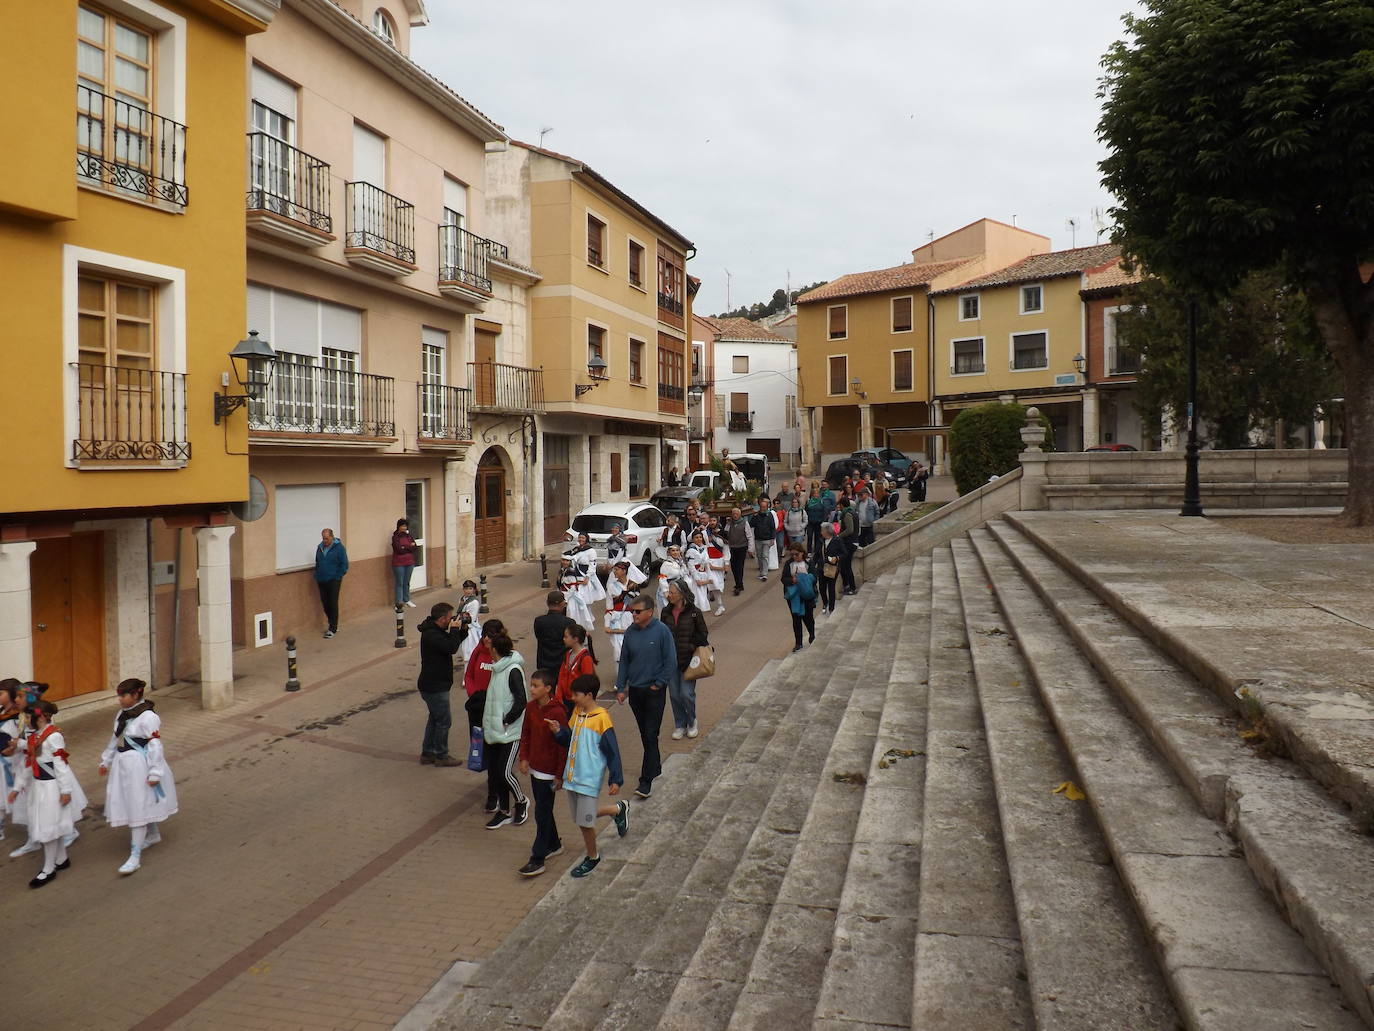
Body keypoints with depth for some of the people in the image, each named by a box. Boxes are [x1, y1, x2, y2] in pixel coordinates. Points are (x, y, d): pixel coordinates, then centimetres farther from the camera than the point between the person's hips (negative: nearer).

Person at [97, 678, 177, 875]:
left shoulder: (148, 717, -19)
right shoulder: (122, 714, 6)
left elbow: (155, 746, -20)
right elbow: (114, 739, 19)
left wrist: (155, 773, -20)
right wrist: (106, 761, 24)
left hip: (140, 766, -9)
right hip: (124, 765, 9)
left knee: (139, 807, -5)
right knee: (129, 804, 21)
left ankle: (135, 855, -1)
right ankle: (154, 835, 41)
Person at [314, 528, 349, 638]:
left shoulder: (338, 547, -8)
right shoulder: (320, 547, 9)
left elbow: (344, 564, -7)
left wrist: (339, 577, -10)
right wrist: (317, 577, 13)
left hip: (333, 580, -6)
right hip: (322, 581, 6)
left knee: (333, 604, -5)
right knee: (325, 604, 8)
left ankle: (333, 629, -1)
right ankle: (333, 625, 21)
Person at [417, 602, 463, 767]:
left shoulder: (436, 631, 9)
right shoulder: (431, 635, -24)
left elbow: (454, 642, 16)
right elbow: (452, 647, -33)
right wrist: (455, 629, -20)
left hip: (434, 685, 11)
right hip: (434, 687, -11)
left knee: (435, 718, 20)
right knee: (444, 720, 1)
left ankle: (427, 753, 29)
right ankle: (441, 756, 14)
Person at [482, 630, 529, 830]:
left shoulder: (513, 670, -16)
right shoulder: (498, 669, 9)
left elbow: (521, 702, -19)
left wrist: (506, 721, -15)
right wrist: (489, 722, 11)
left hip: (510, 732, -8)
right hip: (494, 731, 8)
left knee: (505, 772, -8)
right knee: (495, 772, 10)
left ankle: (521, 802, 17)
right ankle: (504, 811, 22)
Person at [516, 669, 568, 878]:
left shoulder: (557, 713, -21)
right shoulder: (530, 707, 1)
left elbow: (563, 746, -17)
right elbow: (526, 734, 14)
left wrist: (559, 775, -14)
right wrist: (524, 758, 4)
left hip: (549, 772, -7)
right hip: (535, 767, 8)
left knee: (542, 813, -3)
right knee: (543, 809, 19)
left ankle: (537, 860, 4)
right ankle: (554, 845, 37)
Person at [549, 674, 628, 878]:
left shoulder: (602, 719, -17)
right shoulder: (577, 712, 5)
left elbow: (612, 751, -14)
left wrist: (616, 780, -15)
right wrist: (558, 731, -5)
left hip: (589, 778, -8)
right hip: (572, 775, 8)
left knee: (585, 821, 1)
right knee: (580, 818, 16)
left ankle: (592, 857, 25)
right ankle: (618, 810, 36)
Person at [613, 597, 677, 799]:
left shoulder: (662, 631, -12)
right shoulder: (630, 632, 1)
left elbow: (671, 661, -9)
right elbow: (624, 661, 9)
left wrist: (658, 684, -10)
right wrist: (620, 688, 6)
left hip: (654, 691, -5)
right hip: (635, 690, 5)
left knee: (650, 735, -6)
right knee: (644, 733, 16)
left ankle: (646, 781, -5)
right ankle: (655, 767, 35)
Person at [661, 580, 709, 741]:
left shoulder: (694, 613, -9)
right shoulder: (666, 612, 1)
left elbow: (702, 636, 0)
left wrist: (692, 648, -7)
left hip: (688, 660, -4)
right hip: (670, 660, 4)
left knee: (687, 694, -4)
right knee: (674, 695, 8)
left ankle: (692, 723, 22)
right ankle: (679, 725, 25)